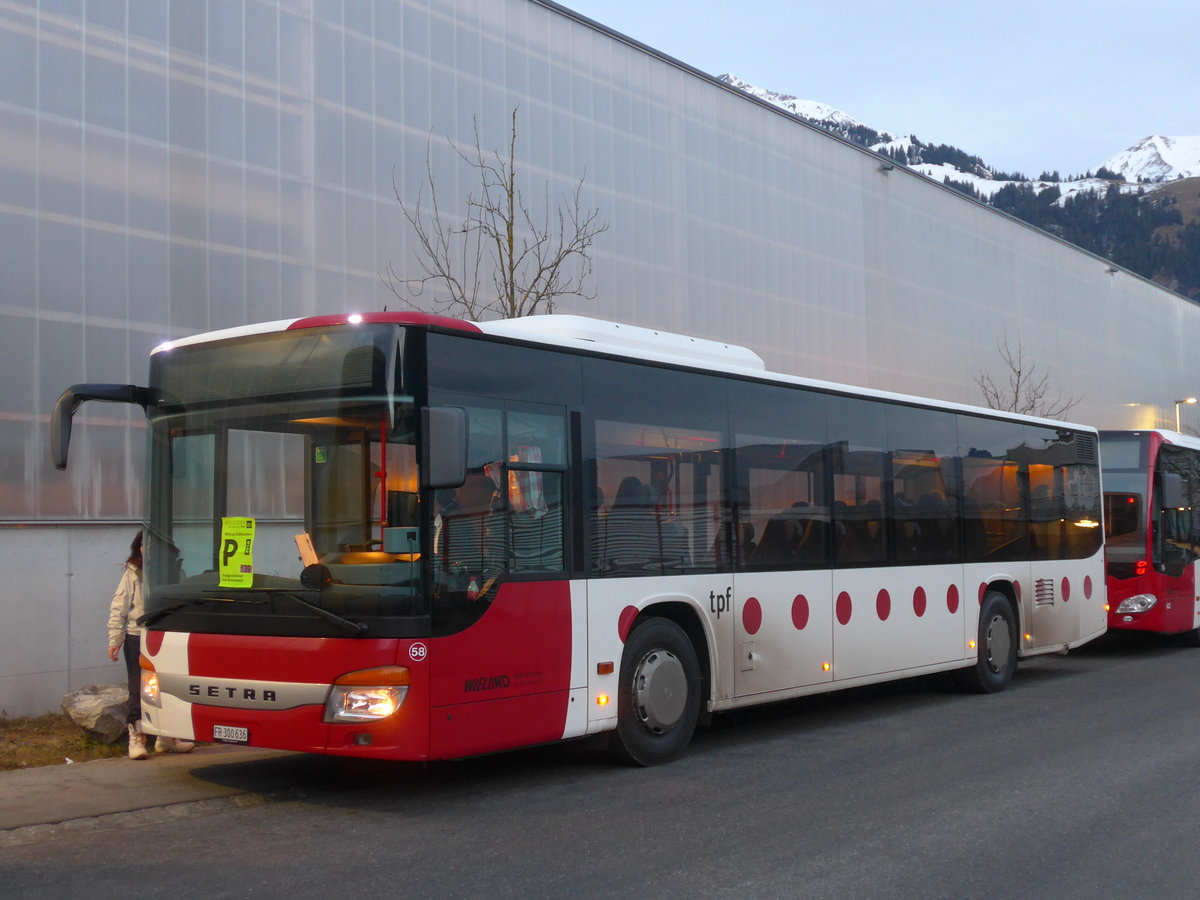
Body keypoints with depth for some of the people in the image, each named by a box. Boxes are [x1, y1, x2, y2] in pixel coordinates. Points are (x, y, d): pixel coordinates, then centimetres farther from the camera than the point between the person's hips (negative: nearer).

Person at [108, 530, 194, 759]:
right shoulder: (131, 573, -1)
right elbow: (118, 609, -2)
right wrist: (115, 640, -9)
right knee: (138, 690, -2)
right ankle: (136, 739, 5)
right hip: (137, 638, -3)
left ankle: (166, 738, 22)